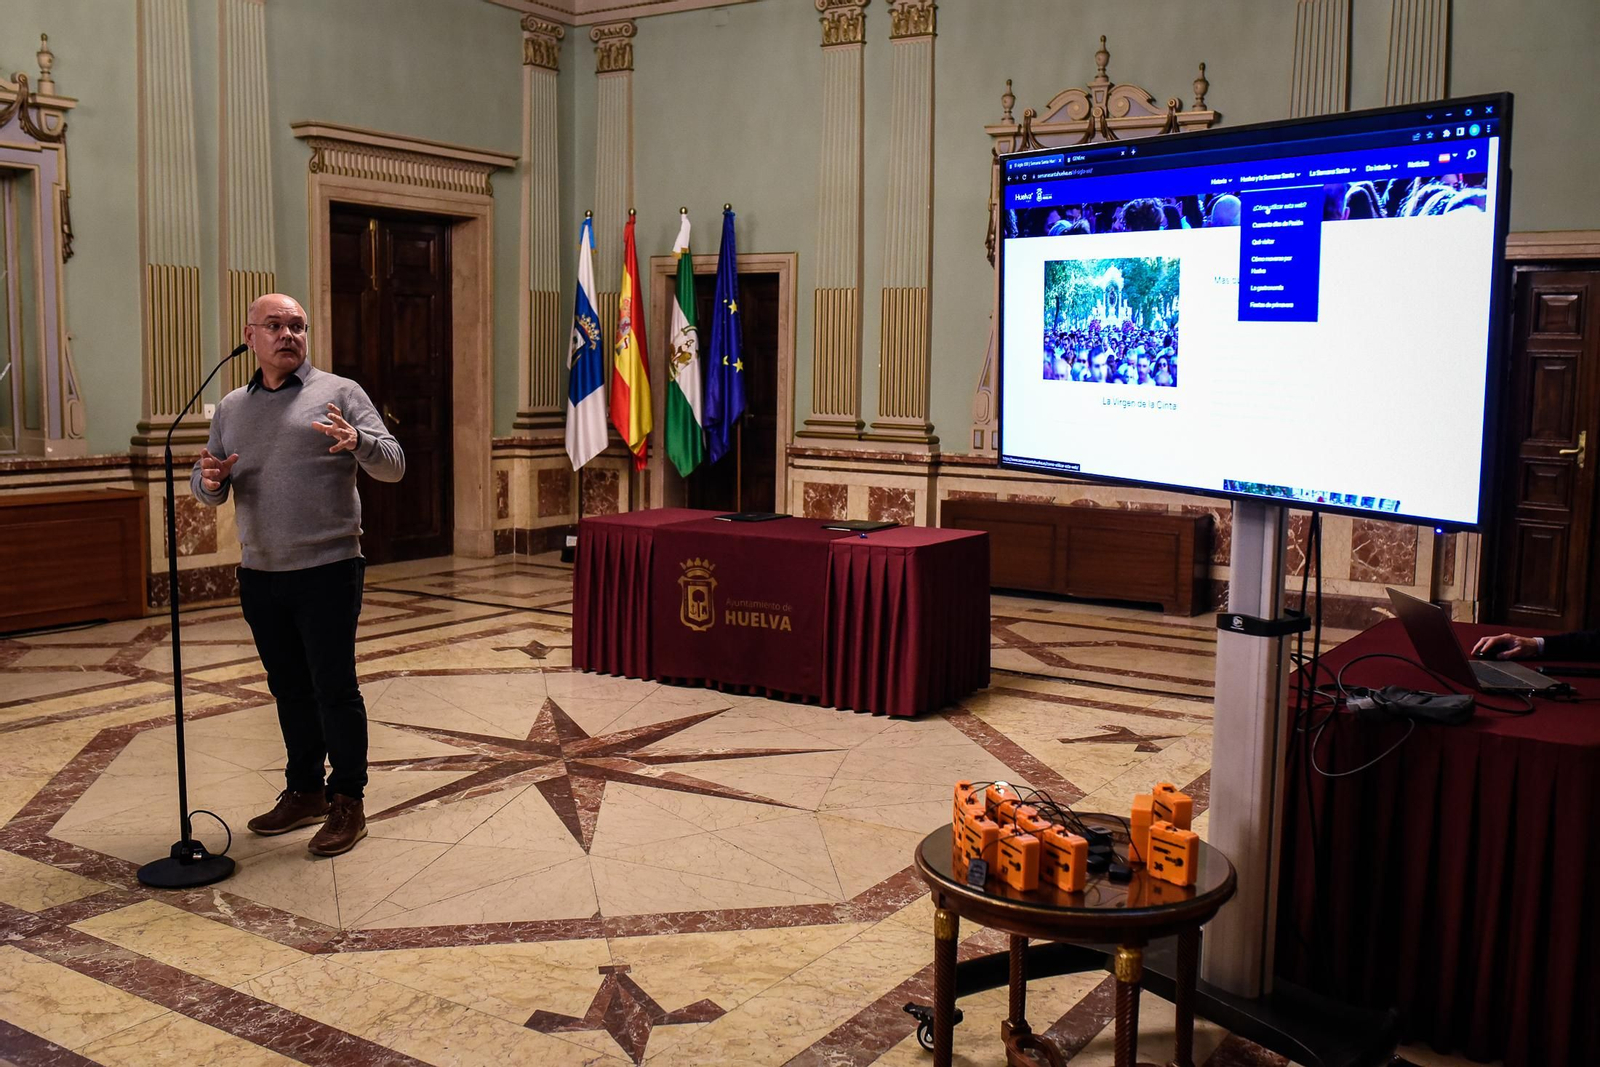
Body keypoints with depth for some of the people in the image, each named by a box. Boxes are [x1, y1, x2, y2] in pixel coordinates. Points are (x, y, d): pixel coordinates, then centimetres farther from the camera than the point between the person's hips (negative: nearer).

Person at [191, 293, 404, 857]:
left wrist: (359, 442, -29)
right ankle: (305, 791, 28)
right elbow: (206, 489, 15)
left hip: (327, 570, -5)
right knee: (289, 689, 14)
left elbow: (394, 465, -7)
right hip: (259, 574, 5)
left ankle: (348, 802, 9)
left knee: (335, 688, -2)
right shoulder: (230, 408, 14)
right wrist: (209, 481, -9)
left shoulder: (339, 393, -1)